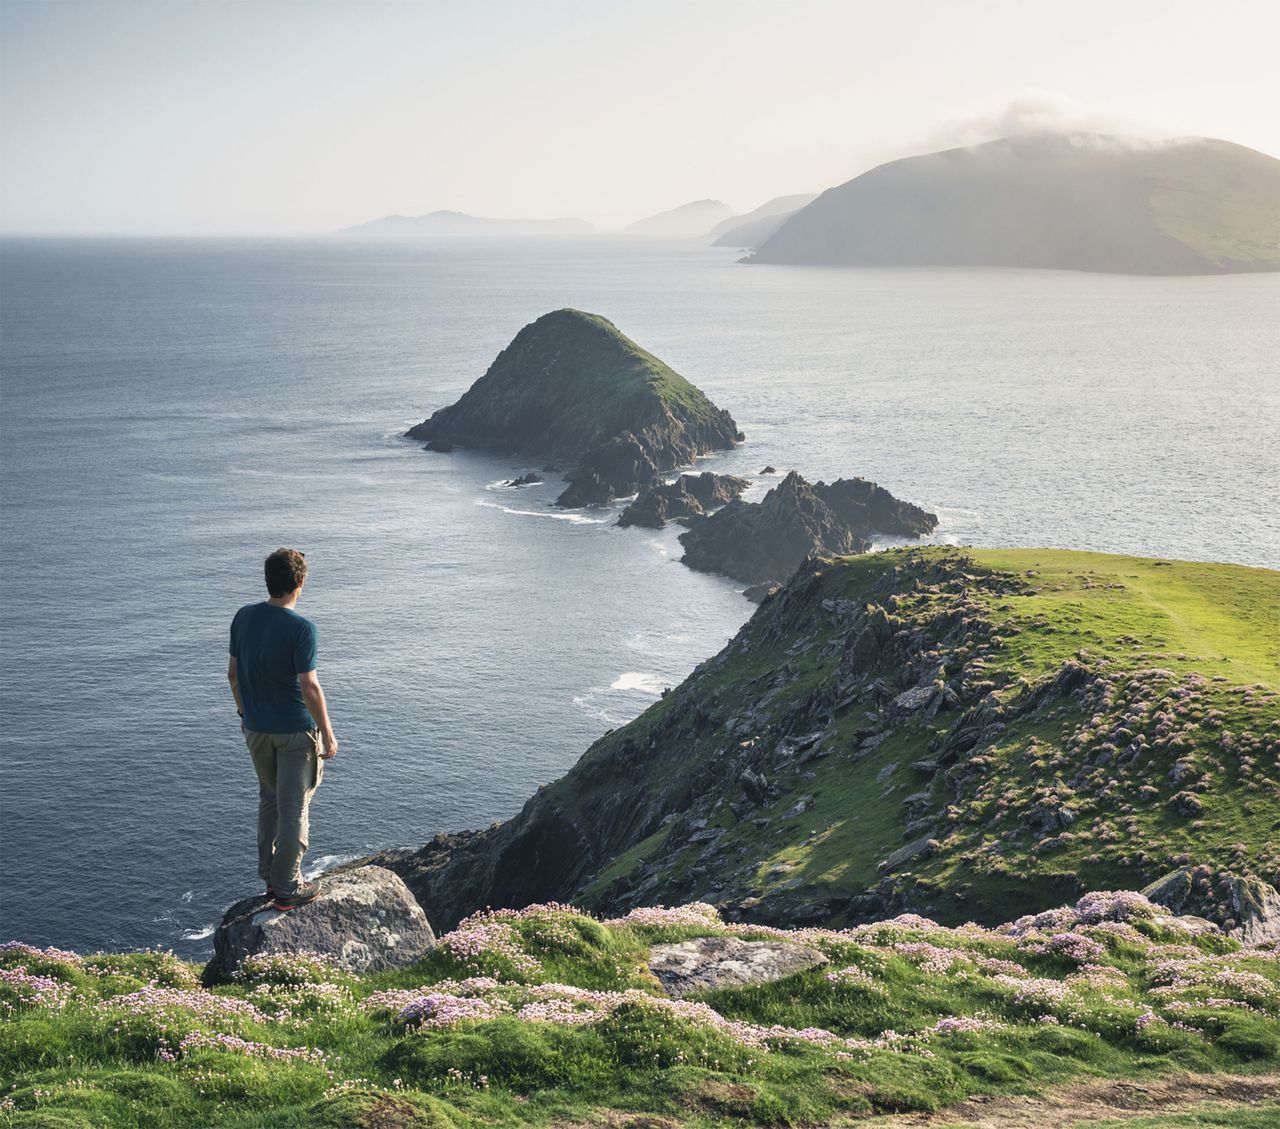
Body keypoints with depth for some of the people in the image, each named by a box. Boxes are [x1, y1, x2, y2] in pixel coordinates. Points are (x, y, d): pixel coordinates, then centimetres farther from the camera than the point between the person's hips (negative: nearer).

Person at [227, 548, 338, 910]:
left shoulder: (243, 617, -3)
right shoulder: (301, 628, -21)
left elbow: (233, 673, 6)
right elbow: (309, 686, -21)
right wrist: (327, 733, -12)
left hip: (256, 728, 6)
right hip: (295, 731, -6)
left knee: (269, 798, 23)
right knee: (293, 808, 5)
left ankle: (269, 876, 32)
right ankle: (287, 888, 14)